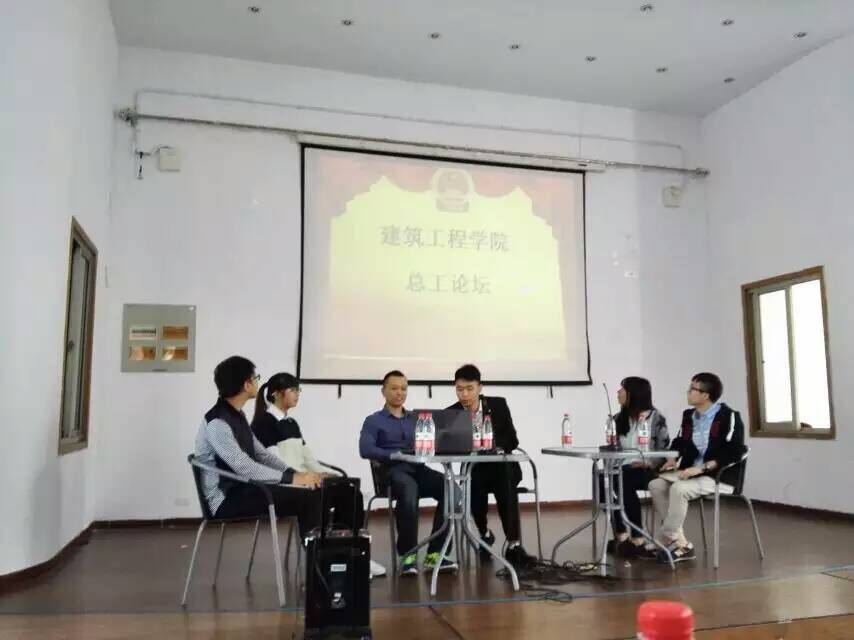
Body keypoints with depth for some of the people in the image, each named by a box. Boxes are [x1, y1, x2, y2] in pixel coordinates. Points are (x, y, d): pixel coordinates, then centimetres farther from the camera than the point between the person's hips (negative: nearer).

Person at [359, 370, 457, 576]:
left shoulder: (416, 419, 25)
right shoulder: (373, 421, 12)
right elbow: (365, 450, -6)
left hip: (417, 468, 4)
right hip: (391, 471, -4)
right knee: (409, 490, -39)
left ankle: (434, 554, -22)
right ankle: (407, 555, -28)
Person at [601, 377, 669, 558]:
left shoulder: (655, 417, 0)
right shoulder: (619, 418, 17)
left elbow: (664, 448, -6)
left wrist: (649, 464, -19)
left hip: (646, 470, -5)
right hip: (623, 469, 5)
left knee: (625, 482, -36)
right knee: (603, 479, -28)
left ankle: (637, 537, -26)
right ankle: (620, 534, -19)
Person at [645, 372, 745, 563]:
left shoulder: (728, 417, -9)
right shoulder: (688, 415, 14)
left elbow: (734, 453, -18)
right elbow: (679, 442, 27)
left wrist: (702, 468, -23)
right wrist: (673, 459, 5)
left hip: (718, 475, -8)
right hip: (690, 471, 8)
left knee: (679, 489, -32)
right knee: (656, 485, -16)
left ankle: (665, 542, -18)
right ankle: (680, 543, -16)